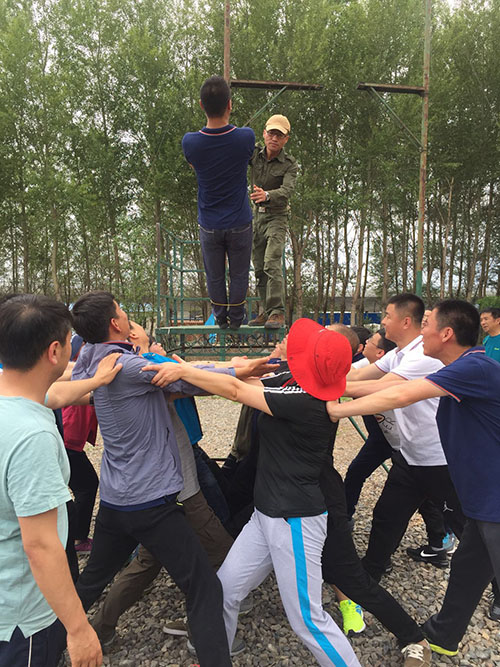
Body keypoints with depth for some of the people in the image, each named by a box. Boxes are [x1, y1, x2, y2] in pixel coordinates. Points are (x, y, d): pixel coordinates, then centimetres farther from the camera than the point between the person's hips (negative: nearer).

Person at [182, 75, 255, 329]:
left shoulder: (190, 142, -15)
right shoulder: (246, 137, -16)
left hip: (209, 224, 1)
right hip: (239, 223, 0)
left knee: (214, 276, 17)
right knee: (239, 275, 15)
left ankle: (221, 318, 32)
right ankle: (236, 319, 29)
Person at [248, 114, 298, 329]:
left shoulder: (290, 164, -11)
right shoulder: (254, 154, 2)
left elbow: (287, 190, -26)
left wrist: (266, 195, -46)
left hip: (277, 216, -5)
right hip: (256, 216, 5)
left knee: (272, 263, -21)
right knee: (259, 268, 5)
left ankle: (277, 313, -21)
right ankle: (265, 311, 13)